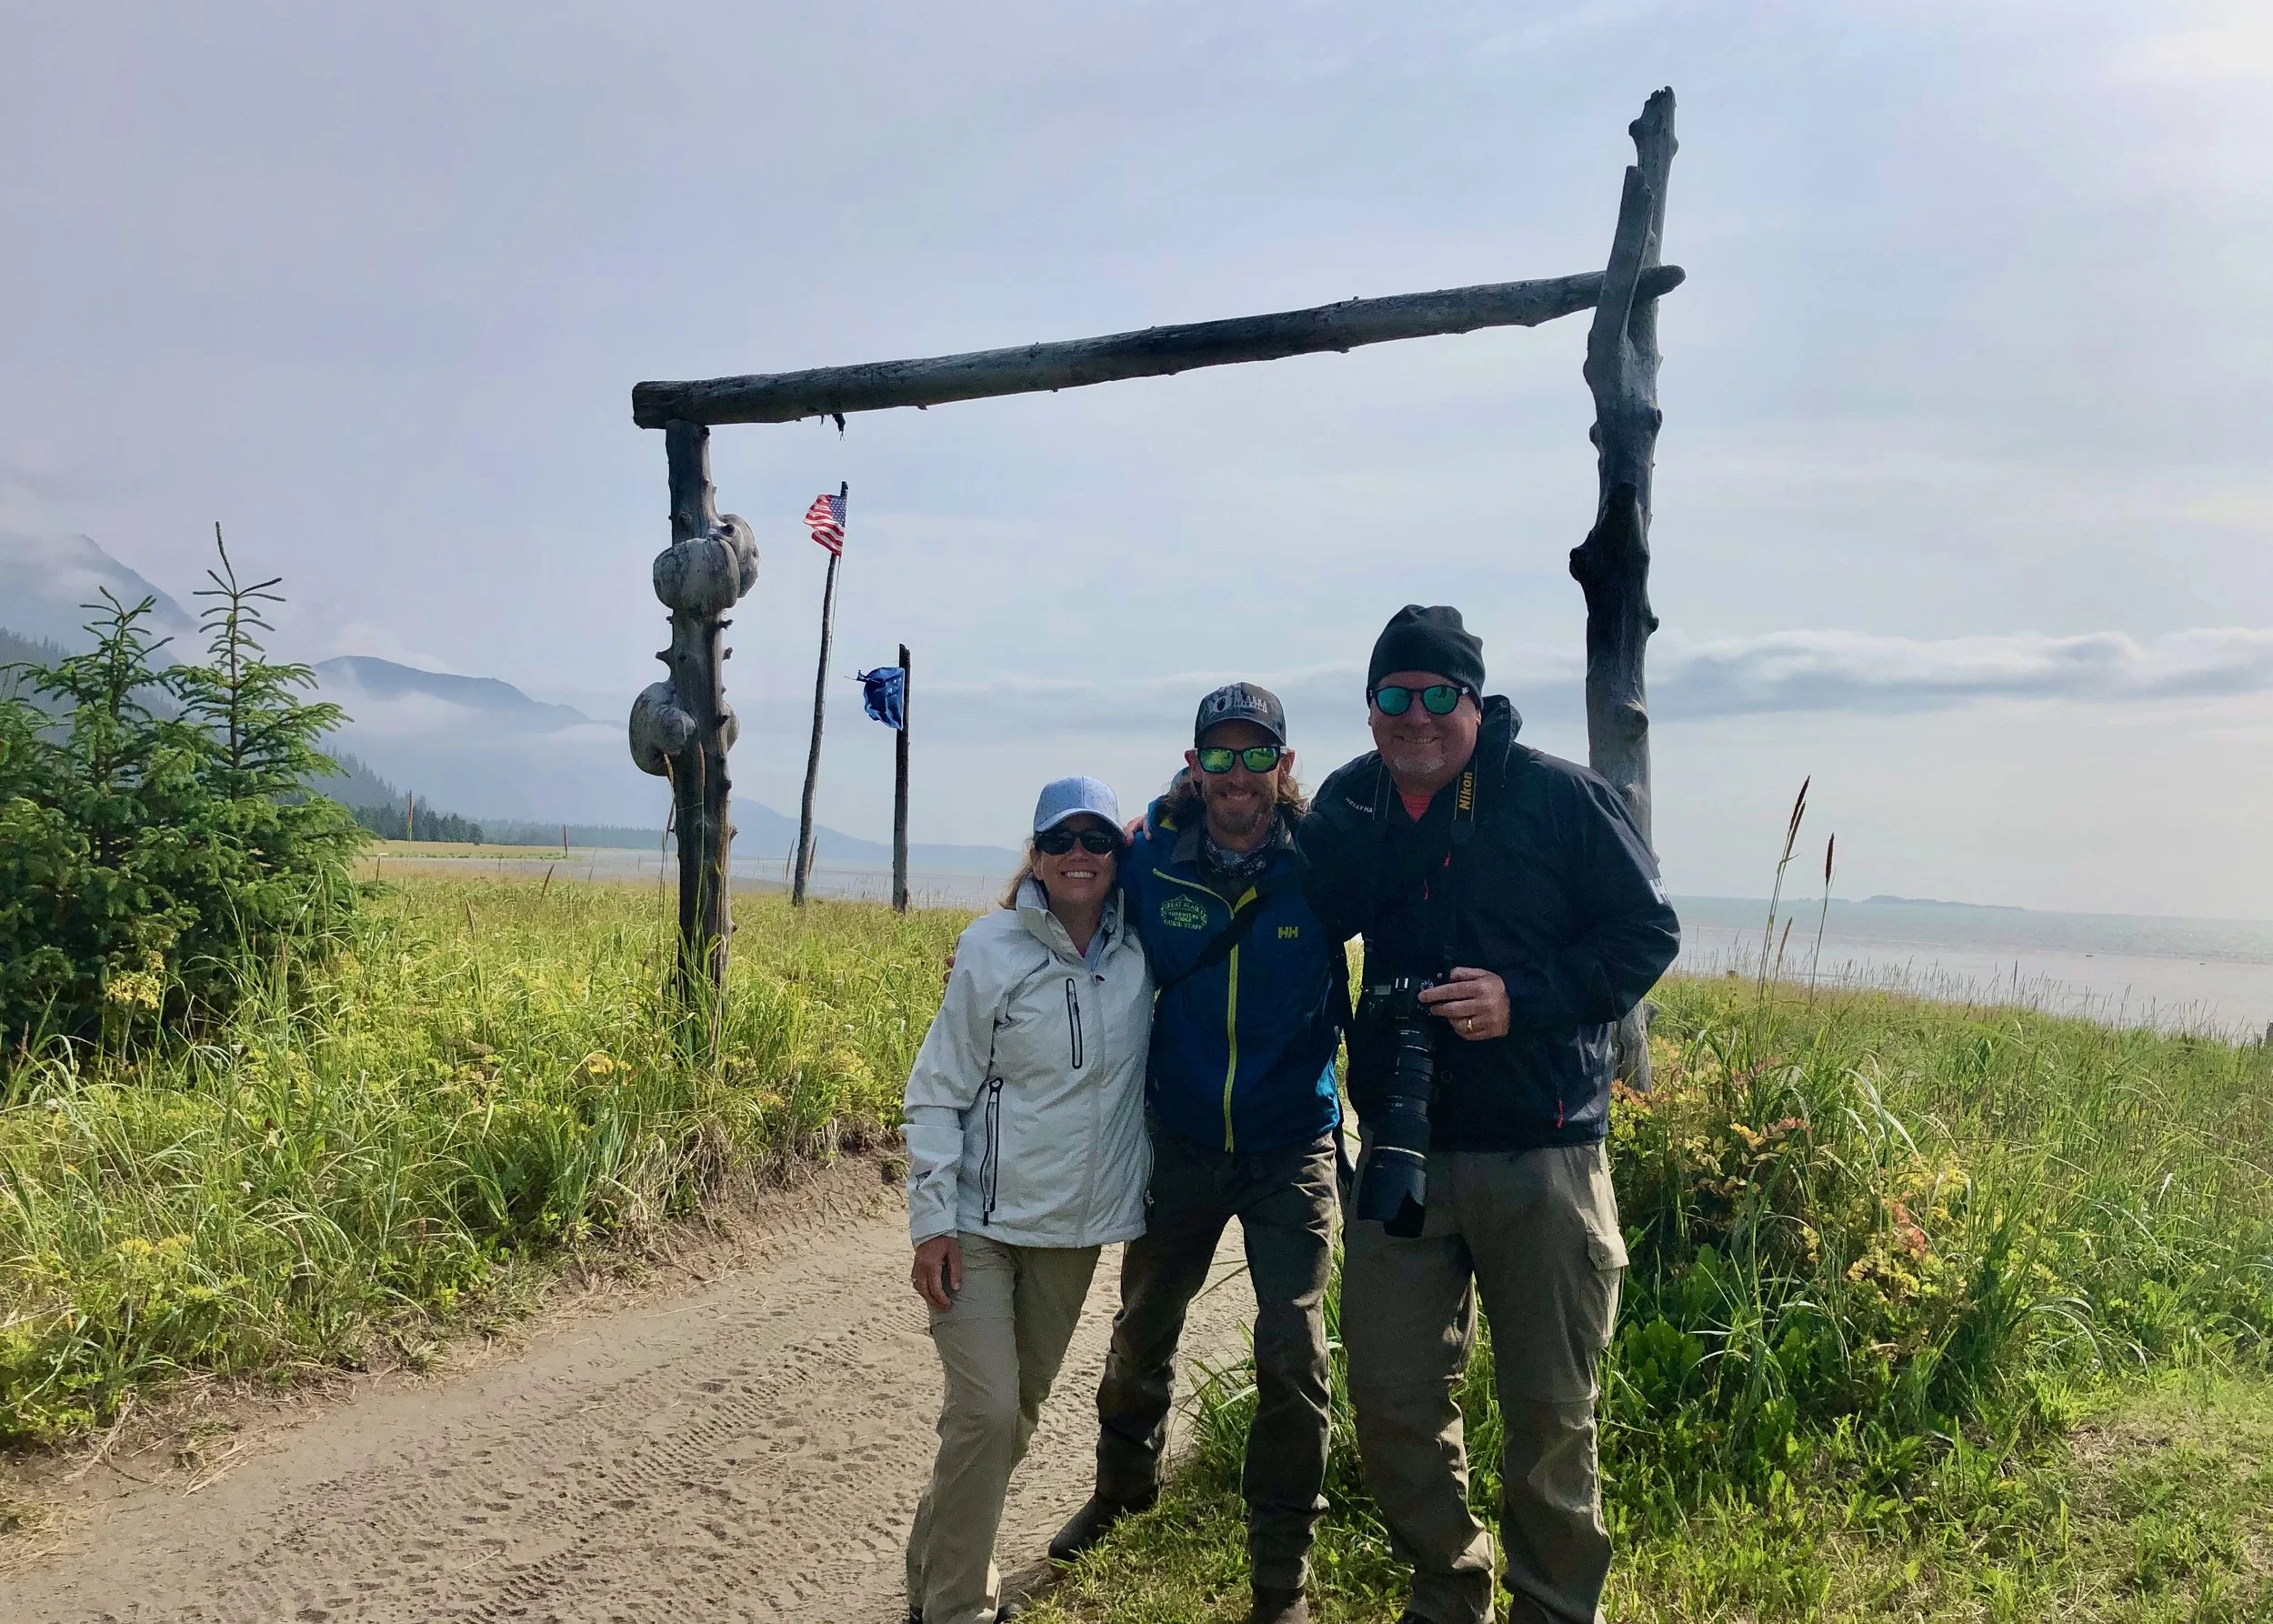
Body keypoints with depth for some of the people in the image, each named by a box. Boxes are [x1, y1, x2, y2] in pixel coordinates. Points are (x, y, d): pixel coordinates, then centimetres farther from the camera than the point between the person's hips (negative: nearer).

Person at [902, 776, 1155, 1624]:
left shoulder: (1140, 951, -2)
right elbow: (937, 1091, -7)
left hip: (1074, 1229, 4)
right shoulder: (992, 947, -10)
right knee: (986, 1411, -10)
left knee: (1021, 1408, 15)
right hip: (980, 1222, -4)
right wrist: (931, 1220, -12)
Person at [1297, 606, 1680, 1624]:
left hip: (1541, 1156, -3)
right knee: (1389, 1396, 10)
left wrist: (1522, 998, -18)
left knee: (1549, 1414, 8)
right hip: (1400, 1149, 4)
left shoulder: (1560, 797, -7)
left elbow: (1646, 932, -5)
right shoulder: (1349, 803, 6)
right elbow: (1315, 921, 19)